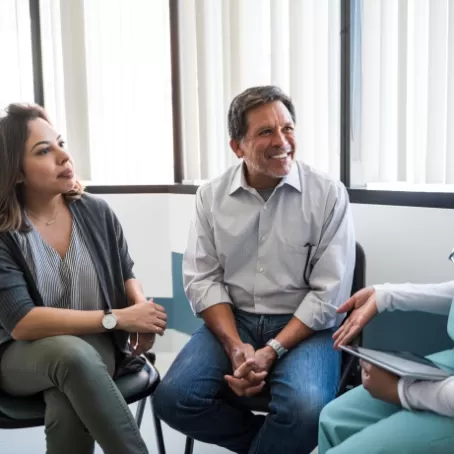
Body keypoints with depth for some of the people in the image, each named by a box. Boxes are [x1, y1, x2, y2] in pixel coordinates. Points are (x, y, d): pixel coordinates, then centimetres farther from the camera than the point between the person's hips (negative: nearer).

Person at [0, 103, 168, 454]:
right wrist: (117, 318, -25)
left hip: (97, 345, 1)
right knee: (72, 353, -36)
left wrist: (142, 308, -15)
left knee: (68, 406, -33)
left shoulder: (96, 212, -2)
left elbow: (126, 276, 10)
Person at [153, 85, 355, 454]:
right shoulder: (211, 196, 1)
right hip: (232, 320, 3)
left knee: (305, 409, -30)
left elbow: (329, 293, -9)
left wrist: (271, 351, -17)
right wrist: (235, 347, -13)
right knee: (173, 398, -16)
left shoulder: (329, 194, -7)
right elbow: (202, 279, 0)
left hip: (304, 327, -2)